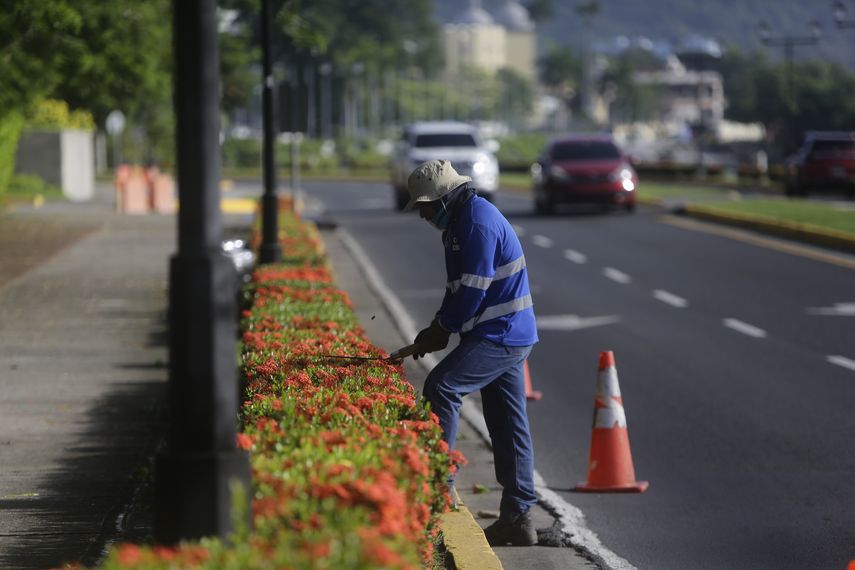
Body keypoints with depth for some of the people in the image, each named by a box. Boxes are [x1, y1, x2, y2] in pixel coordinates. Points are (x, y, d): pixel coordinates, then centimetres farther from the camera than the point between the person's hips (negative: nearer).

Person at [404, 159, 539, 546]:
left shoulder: (477, 223, -17)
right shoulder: (463, 220, 16)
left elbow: (472, 289, -20)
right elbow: (460, 287, 22)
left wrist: (440, 330, -9)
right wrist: (438, 328, 13)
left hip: (499, 336, -10)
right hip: (509, 336, 10)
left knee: (441, 386, -18)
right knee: (507, 423, 9)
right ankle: (517, 518, 11)